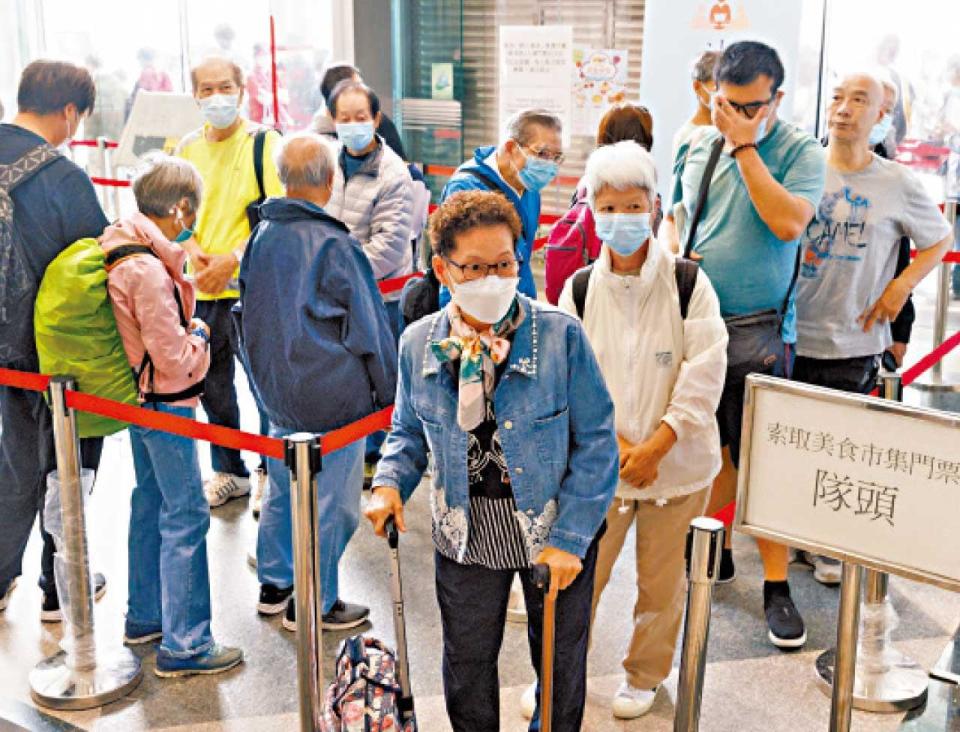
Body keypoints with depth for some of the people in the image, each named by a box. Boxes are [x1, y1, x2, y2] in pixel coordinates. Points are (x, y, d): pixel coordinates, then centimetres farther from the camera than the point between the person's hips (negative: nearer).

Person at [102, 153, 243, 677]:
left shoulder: (124, 248, 3)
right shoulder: (147, 270, -26)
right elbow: (173, 356, -24)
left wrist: (187, 329, 1)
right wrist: (200, 336, -6)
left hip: (141, 398, 10)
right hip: (164, 403, -10)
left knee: (150, 502, 20)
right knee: (186, 516, -3)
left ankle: (144, 616, 34)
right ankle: (183, 645, 5)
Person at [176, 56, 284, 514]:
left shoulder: (264, 142, -6)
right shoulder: (187, 147, 9)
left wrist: (232, 260, -18)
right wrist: (192, 249, -5)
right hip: (200, 289, 5)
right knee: (211, 385, 13)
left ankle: (269, 471, 20)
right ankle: (228, 472, 30)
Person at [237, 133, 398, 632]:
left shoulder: (261, 236, 3)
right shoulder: (333, 244, -17)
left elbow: (249, 314, 13)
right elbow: (368, 328, -12)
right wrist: (388, 393, -1)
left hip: (276, 390, 7)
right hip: (332, 395, -7)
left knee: (283, 491, 21)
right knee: (330, 503, 6)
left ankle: (274, 585, 34)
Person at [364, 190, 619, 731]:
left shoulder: (560, 335, -18)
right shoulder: (419, 343, -7)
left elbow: (596, 442, -15)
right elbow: (409, 431, 8)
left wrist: (570, 539, -19)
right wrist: (390, 483, -12)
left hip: (555, 528, -2)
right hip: (467, 534, 3)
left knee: (560, 659, 19)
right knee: (467, 662, 21)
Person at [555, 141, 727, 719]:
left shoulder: (688, 282, -7)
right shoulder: (579, 289, -2)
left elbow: (706, 371, -12)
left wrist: (656, 445, -16)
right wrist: (617, 446, -14)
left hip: (677, 461, -1)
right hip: (600, 461, 1)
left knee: (661, 580, 13)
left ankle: (645, 676, 36)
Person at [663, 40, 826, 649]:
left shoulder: (800, 152, -5)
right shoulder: (695, 150, 9)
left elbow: (788, 222, -21)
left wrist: (745, 146, -17)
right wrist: (673, 256, -1)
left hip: (758, 331, -4)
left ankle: (777, 587, 8)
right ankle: (711, 553, 34)